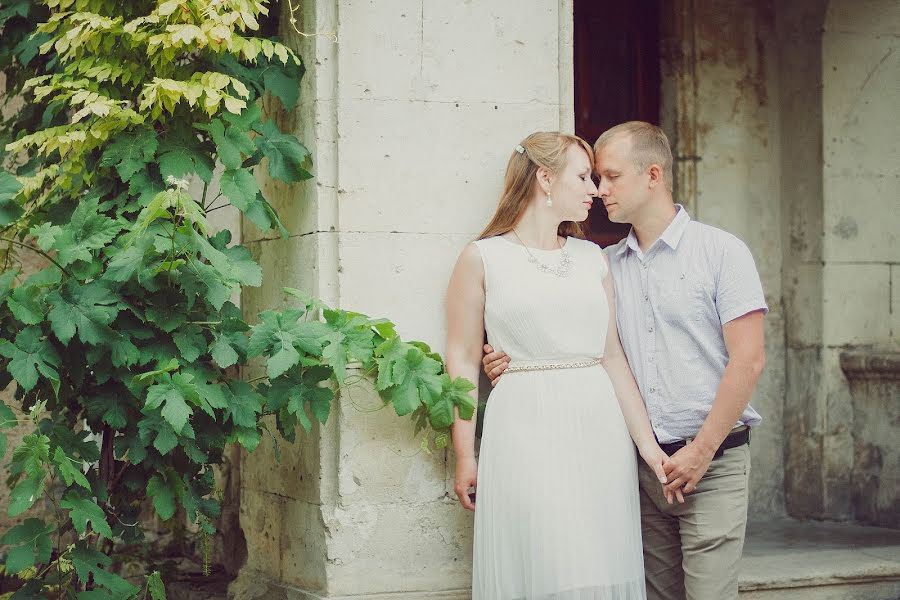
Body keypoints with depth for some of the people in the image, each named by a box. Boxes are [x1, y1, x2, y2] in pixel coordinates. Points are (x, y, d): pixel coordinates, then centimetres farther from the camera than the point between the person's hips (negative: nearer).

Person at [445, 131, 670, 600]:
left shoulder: (593, 258, 14)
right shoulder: (482, 258, 2)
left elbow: (612, 356, 13)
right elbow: (463, 360, 1)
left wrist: (646, 441, 7)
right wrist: (464, 456, -4)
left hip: (600, 427, 4)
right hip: (526, 429, -4)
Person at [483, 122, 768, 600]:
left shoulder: (721, 251, -1)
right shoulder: (606, 265, 12)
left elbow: (747, 361, -7)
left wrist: (700, 451, -11)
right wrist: (514, 363, -2)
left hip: (712, 462, -4)